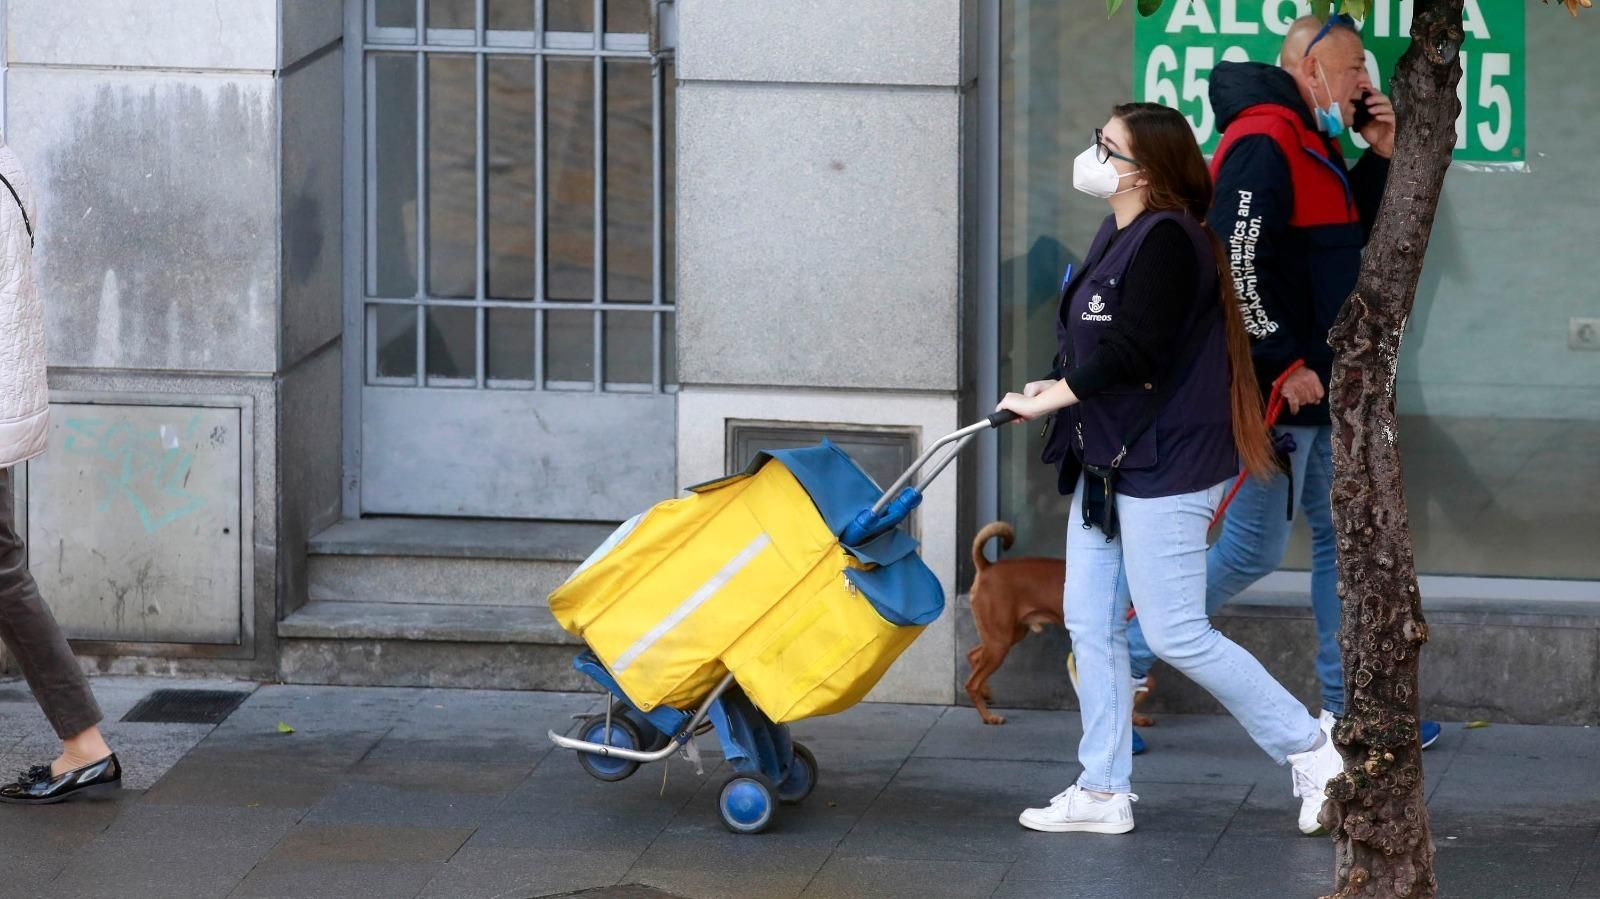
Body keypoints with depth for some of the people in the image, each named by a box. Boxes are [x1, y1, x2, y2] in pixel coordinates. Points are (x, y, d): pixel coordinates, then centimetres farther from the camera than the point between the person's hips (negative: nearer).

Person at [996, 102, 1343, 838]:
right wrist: (1060, 390, -2)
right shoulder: (1117, 238, 12)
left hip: (1165, 466, -10)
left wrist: (1054, 396, -13)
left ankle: (1310, 753, 6)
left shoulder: (1167, 241, -19)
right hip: (1107, 460, 10)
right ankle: (1104, 791, 15)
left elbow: (1129, 354, -23)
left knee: (1175, 634, -6)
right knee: (1091, 623, 9)